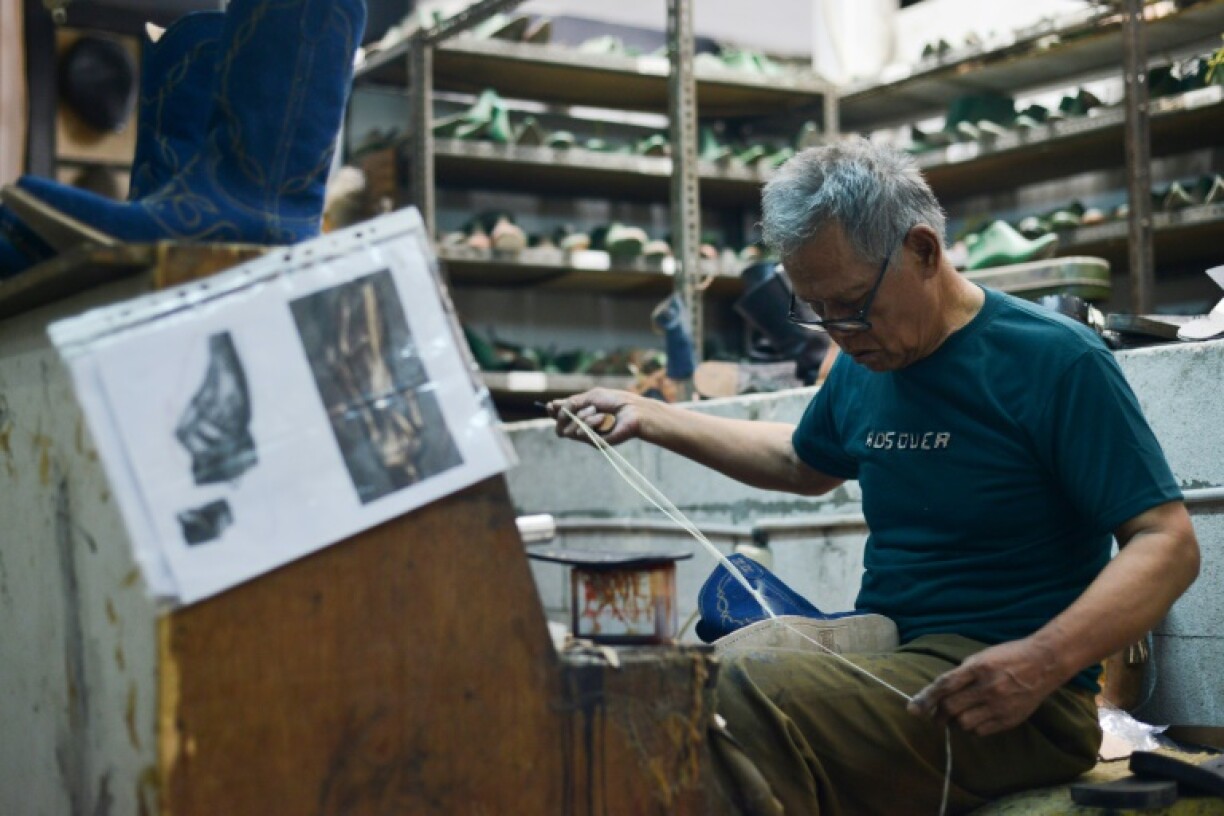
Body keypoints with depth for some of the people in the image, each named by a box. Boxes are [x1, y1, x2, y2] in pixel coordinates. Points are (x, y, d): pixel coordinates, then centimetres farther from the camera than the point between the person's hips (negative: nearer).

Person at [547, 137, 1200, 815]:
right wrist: (649, 418, 31)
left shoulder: (1055, 361, -10)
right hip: (886, 658, 7)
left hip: (1012, 706, -7)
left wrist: (1043, 661, -29)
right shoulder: (863, 368, 12)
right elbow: (803, 463, 34)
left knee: (740, 698, -32)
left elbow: (1168, 544, -13)